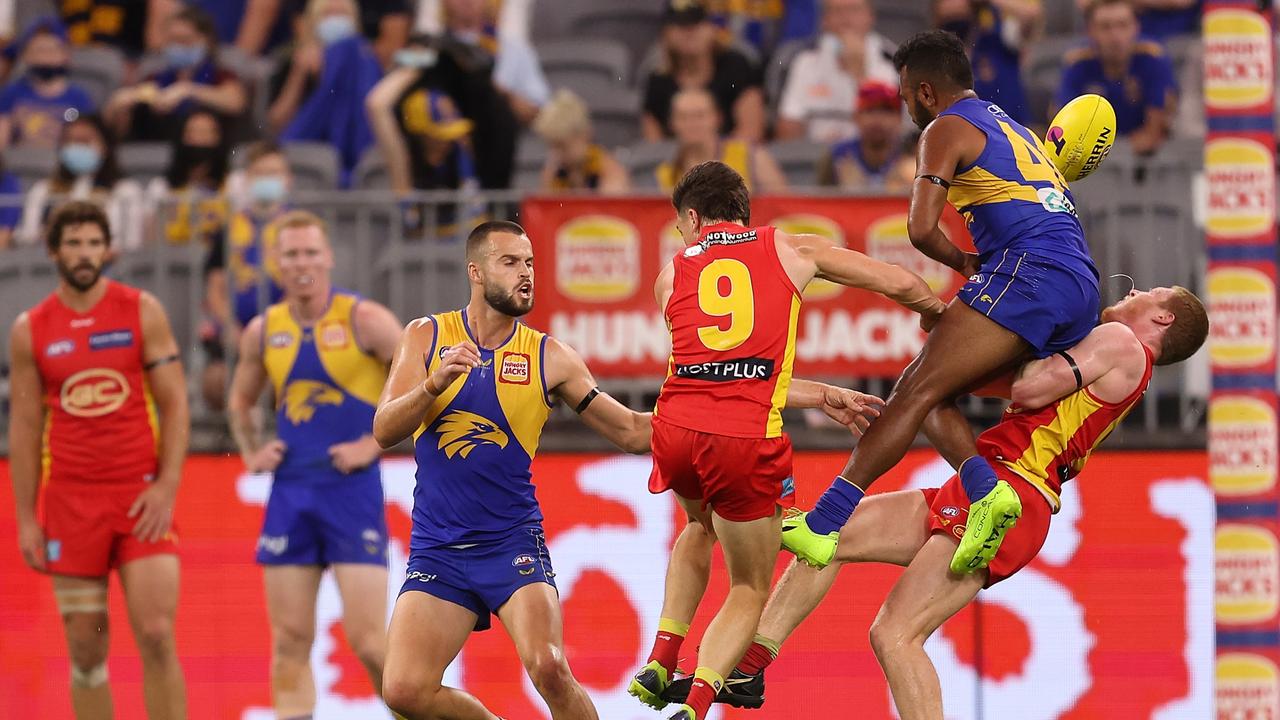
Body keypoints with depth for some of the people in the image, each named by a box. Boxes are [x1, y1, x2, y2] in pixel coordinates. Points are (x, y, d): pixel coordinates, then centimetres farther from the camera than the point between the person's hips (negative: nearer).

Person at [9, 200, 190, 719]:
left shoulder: (141, 312, 2)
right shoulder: (30, 331, 6)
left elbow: (174, 403, 1)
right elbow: (24, 425, 8)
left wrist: (167, 487, -10)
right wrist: (25, 518, 3)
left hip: (141, 496, -2)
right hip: (70, 499, 2)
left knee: (156, 636, -11)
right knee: (86, 647, 3)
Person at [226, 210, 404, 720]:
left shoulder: (364, 321, -6)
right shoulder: (263, 332, 8)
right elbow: (240, 401, 26)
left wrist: (374, 443, -12)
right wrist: (250, 453, 9)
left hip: (351, 488, -5)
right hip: (290, 490, 5)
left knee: (367, 639, -10)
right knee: (289, 640, 3)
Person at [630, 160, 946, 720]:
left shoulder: (672, 275, 21)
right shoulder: (790, 250, 15)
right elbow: (901, 284, 13)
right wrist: (937, 313, 37)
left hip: (676, 428, 3)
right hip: (747, 441, -3)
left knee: (701, 527, 38)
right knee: (750, 590, 15)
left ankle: (661, 662, 27)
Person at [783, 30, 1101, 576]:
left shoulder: (947, 129, 4)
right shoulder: (1014, 127, 31)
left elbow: (921, 229, -6)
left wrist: (964, 263, 10)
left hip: (1027, 274, -9)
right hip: (1082, 292, 9)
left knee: (918, 390, -13)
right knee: (929, 389, 11)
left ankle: (823, 526, -21)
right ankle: (985, 489, -11)